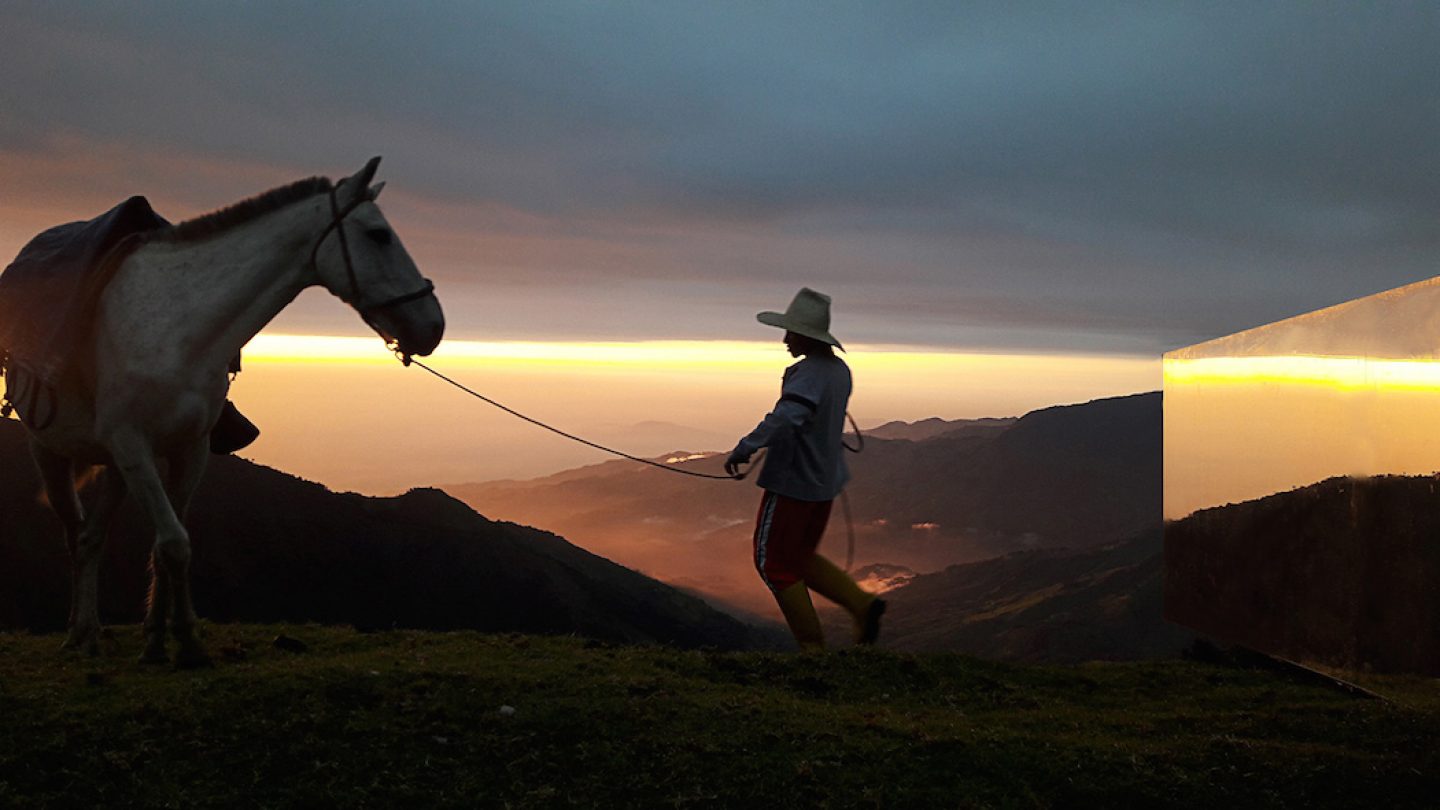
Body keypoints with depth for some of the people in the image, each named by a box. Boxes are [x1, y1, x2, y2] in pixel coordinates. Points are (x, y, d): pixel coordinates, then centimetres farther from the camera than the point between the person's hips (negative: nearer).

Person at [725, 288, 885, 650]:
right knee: (799, 558, 22)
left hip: (793, 482, -9)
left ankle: (813, 646, 8)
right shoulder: (839, 370, 7)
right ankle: (861, 603, 8)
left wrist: (745, 448, -30)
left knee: (773, 561, 6)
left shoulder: (808, 374, -21)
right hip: (824, 480, 9)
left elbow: (785, 418, -38)